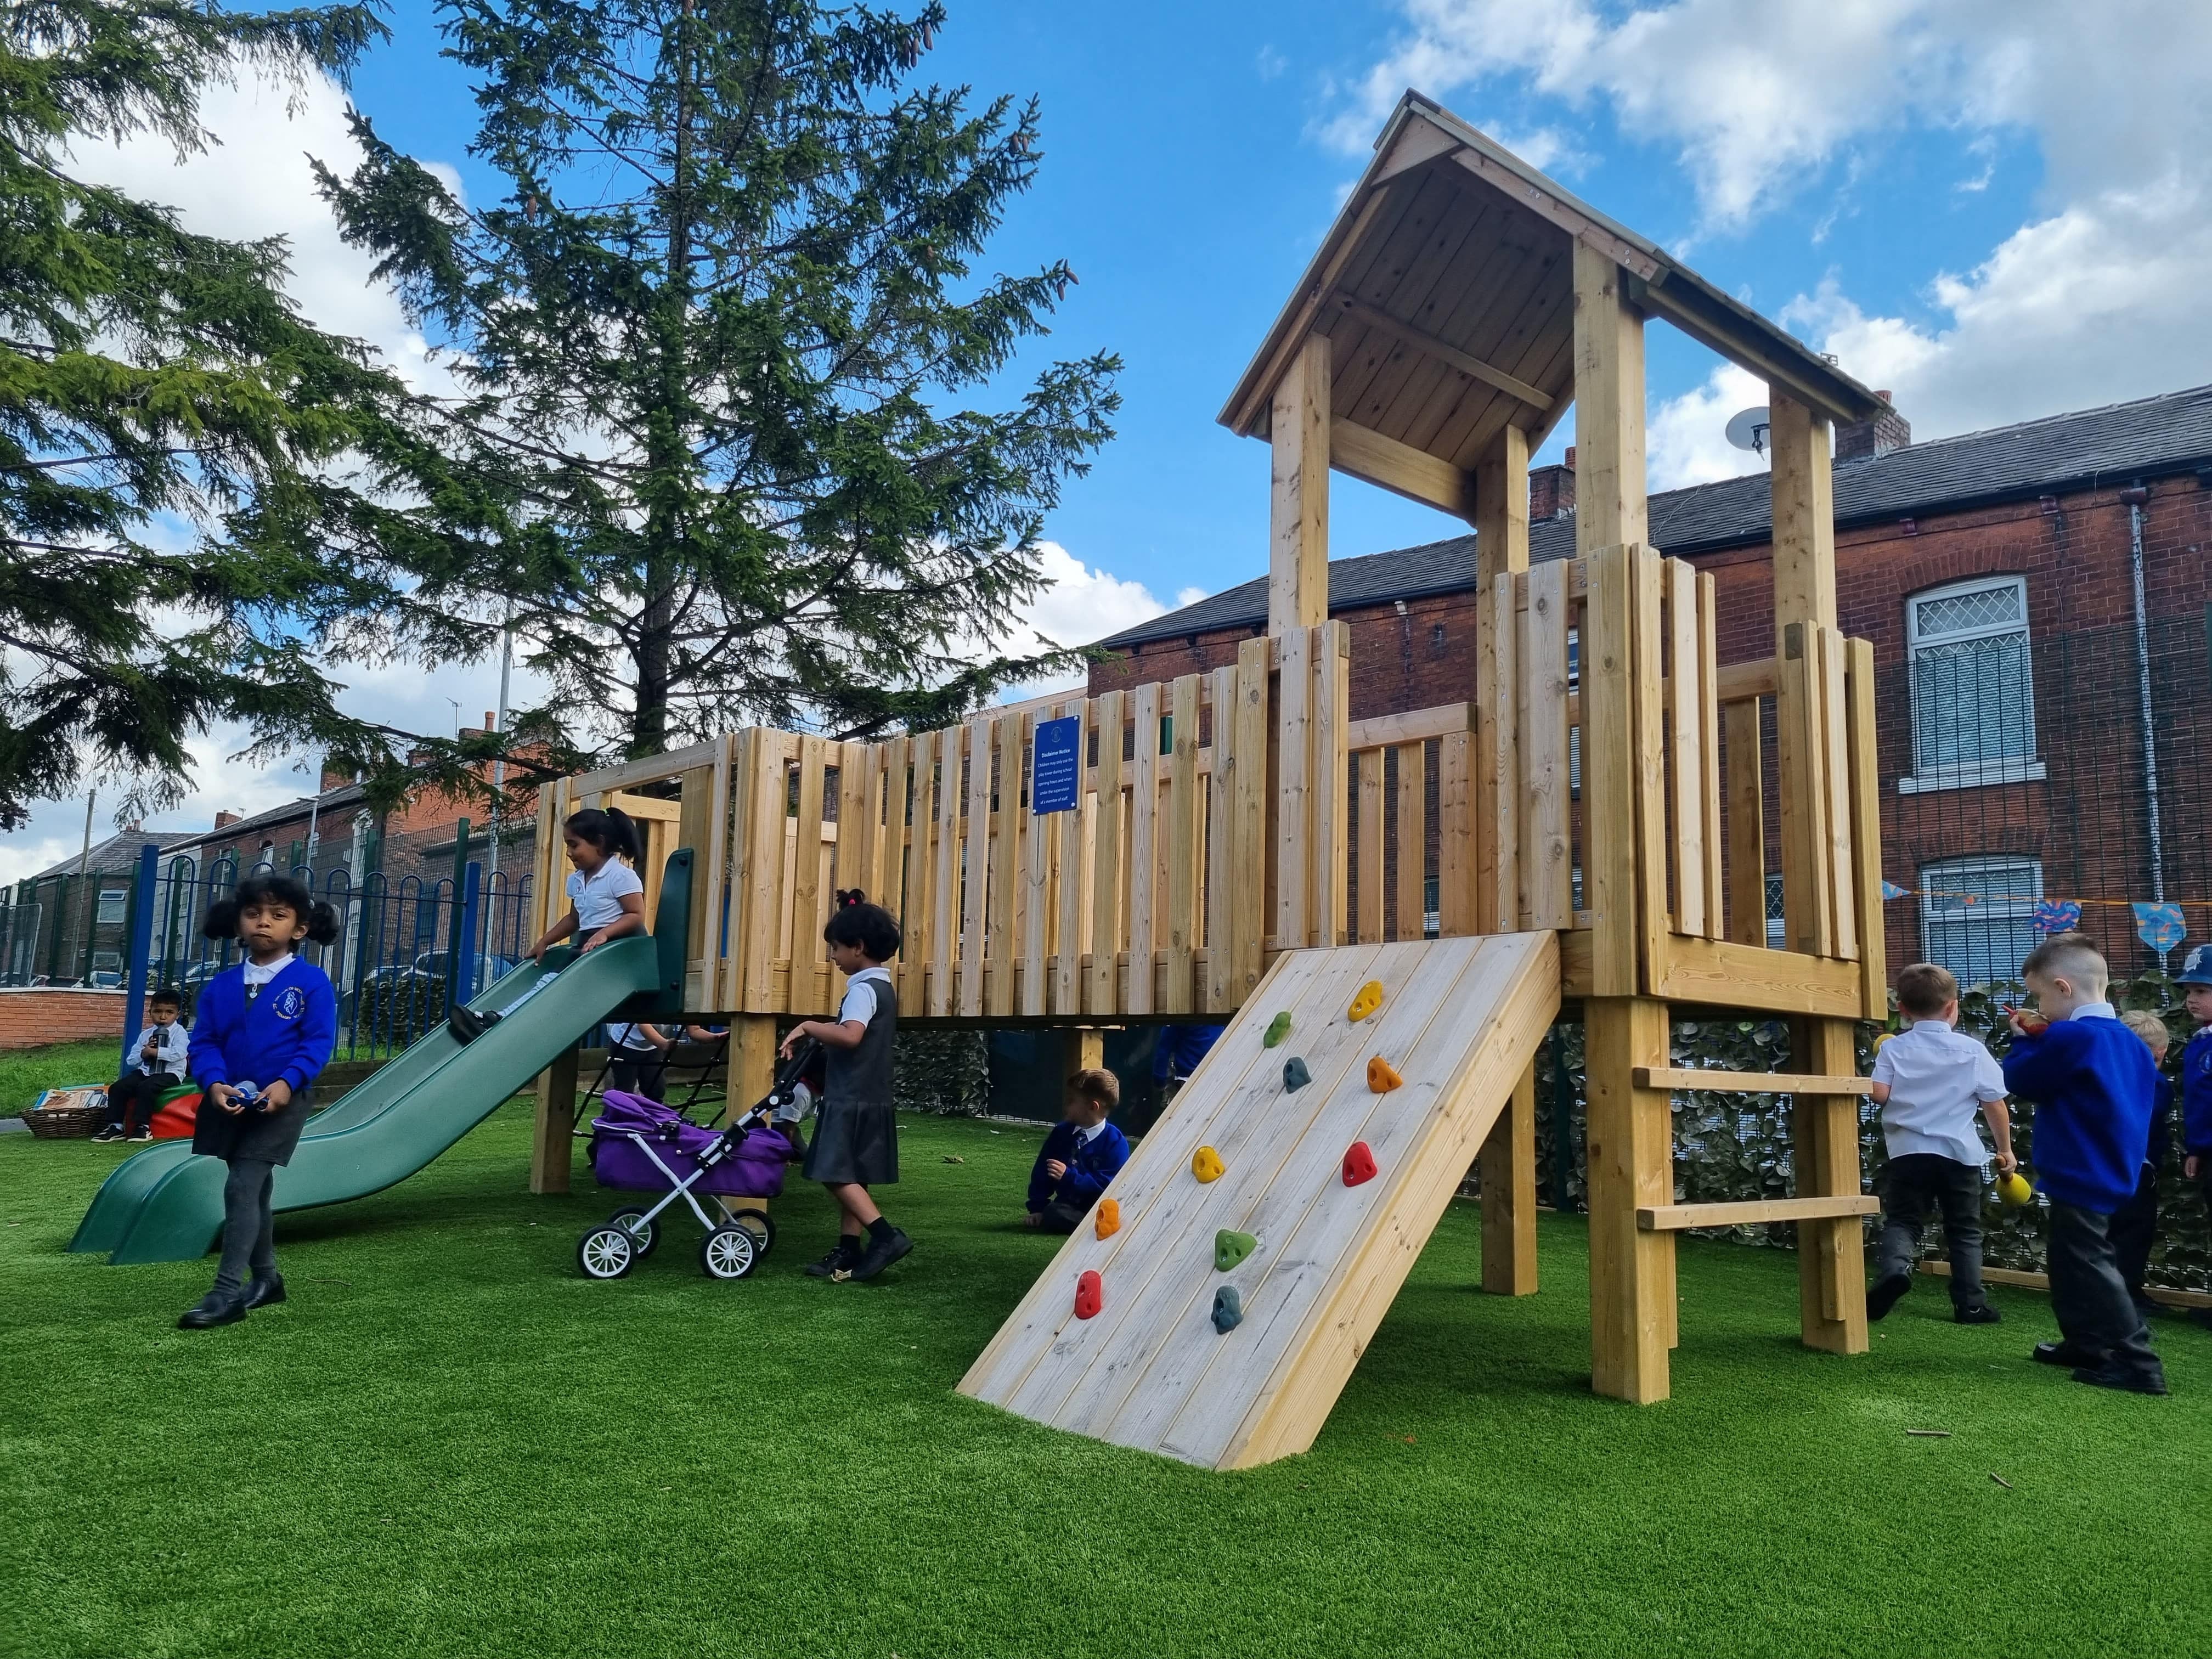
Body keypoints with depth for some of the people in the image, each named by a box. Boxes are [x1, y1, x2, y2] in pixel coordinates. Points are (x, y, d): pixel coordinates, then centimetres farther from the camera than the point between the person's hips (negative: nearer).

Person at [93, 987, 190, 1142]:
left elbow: (179, 1053, -21)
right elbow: (132, 1061, 12)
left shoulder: (180, 1033, -2)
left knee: (146, 1087, -32)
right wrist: (143, 1053, -9)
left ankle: (143, 1128, -22)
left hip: (169, 1073, -6)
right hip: (145, 1071, 6)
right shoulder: (145, 1035, 13)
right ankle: (116, 1127, -5)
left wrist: (154, 1052, -18)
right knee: (117, 1087, -12)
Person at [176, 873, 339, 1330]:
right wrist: (213, 1083, -15)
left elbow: (318, 1042, -12)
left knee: (241, 1188, -14)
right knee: (254, 1190, 18)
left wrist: (287, 1083, -25)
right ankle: (266, 1278, 33)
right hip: (230, 1101, 6)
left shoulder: (312, 982, -9)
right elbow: (204, 1041, 3)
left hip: (281, 1101, -6)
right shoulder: (221, 986, 5)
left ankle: (227, 1293, -10)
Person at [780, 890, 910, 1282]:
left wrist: (809, 1026, -21)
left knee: (837, 1174, -9)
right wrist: (817, 1037, 19)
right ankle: (850, 1251, 13)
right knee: (850, 1177, 11)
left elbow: (850, 1035, -32)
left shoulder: (863, 989, -14)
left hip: (852, 1100, -10)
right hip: (872, 1099, 10)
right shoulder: (883, 988, 16)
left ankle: (886, 1236, -15)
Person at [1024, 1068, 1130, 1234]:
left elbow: (1107, 1185, -17)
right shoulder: (1061, 1132, 6)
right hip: (1069, 1205, 4)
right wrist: (1038, 1209, 2)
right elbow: (1041, 1173, 8)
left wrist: (1070, 1176, -24)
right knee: (1053, 1215, -32)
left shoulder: (1115, 1141, -10)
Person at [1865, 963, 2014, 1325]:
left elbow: (1879, 1094, -11)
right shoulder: (1973, 1050, 0)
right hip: (1961, 1153, 1)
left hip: (1909, 1150, -1)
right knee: (1965, 1230, 14)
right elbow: (1995, 1104, 3)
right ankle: (1970, 1304, 14)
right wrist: (2005, 1149, 16)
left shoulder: (1893, 1048, -1)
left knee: (1902, 1221, 6)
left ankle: (1893, 1268, -22)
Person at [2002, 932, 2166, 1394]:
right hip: (2108, 1174, 10)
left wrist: (2024, 1040, 4)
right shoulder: (2128, 1041, 9)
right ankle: (2086, 1345, 32)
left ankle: (2138, 1363, -6)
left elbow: (2019, 1080, -15)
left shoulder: (2070, 1037, -21)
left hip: (2079, 1176, -10)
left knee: (2088, 1265, -5)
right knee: (2073, 1261, 22)